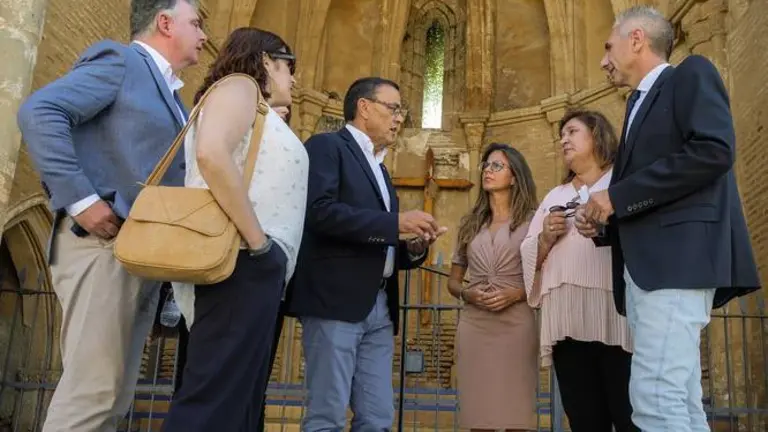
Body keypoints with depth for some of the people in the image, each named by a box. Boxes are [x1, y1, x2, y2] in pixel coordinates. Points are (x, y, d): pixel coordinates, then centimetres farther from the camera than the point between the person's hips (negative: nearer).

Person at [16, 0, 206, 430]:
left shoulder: (169, 95, 25)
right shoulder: (120, 60, -1)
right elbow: (39, 111, -14)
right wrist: (81, 198, -21)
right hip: (104, 245, -9)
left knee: (113, 395, 8)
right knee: (91, 390, -11)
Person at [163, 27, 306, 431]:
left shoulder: (259, 111, 28)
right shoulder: (239, 85, 1)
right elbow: (211, 154, -19)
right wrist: (258, 243, -18)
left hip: (254, 269, 10)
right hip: (242, 263, -10)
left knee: (237, 400, 10)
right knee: (213, 399, -11)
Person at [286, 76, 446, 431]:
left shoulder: (380, 170, 25)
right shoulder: (327, 146, -1)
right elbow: (318, 211, -19)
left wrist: (412, 248, 4)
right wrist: (396, 221, -16)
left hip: (379, 308, 8)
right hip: (335, 301, -8)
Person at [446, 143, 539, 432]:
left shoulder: (531, 221, 4)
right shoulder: (470, 223, 14)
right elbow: (453, 282, 16)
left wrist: (516, 293, -14)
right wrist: (467, 294, -5)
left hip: (516, 324, -3)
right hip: (473, 325, 3)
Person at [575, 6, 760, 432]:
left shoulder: (691, 74, 4)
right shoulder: (639, 106, 27)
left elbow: (714, 150, -15)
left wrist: (616, 196, -13)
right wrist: (603, 222, 8)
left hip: (678, 257, -9)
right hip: (646, 265, 9)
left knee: (654, 398, -16)